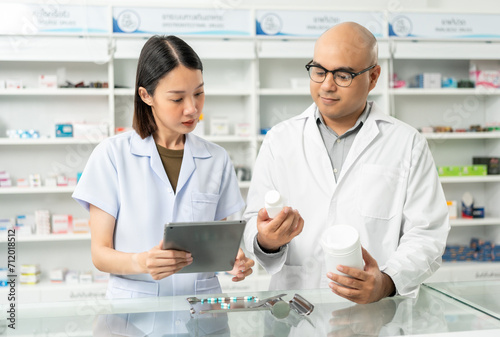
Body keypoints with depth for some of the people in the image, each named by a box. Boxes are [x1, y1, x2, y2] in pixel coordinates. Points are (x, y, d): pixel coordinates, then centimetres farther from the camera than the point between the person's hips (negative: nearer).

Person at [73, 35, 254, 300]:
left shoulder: (217, 159, 8)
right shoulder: (112, 154, -1)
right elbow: (100, 253, -2)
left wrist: (233, 259, -9)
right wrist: (141, 262, -22)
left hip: (202, 306, 4)